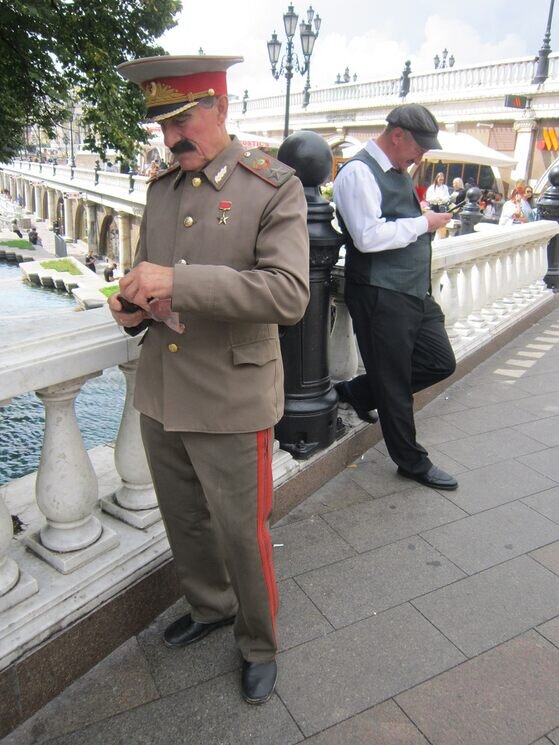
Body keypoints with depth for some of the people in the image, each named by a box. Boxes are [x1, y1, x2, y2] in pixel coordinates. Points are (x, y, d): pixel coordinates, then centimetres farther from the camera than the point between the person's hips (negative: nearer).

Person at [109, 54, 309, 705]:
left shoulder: (275, 187, -10)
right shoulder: (161, 187, 9)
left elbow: (290, 293, -22)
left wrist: (178, 280, -29)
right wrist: (133, 307, -5)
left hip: (230, 405, -6)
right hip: (159, 396, 6)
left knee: (242, 535, 11)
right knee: (183, 523, 23)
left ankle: (259, 645, 38)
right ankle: (209, 607, 51)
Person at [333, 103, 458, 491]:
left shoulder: (399, 172, 17)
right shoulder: (359, 172, -12)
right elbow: (368, 237, -23)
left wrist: (426, 218, 10)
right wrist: (423, 223, -13)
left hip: (415, 290, 10)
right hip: (380, 295, -10)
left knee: (440, 362, 13)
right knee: (393, 382, 4)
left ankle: (357, 391, 27)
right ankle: (412, 462, 21)